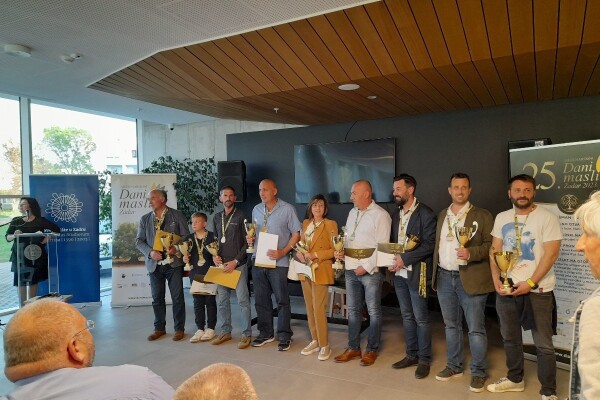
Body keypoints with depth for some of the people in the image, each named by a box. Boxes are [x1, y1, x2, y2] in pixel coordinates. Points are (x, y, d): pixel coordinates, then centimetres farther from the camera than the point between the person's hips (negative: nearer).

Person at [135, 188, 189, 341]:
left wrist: (176, 248, -17)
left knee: (177, 297, 1)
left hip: (174, 262, -3)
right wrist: (150, 252, -9)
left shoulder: (177, 215, 1)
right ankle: (159, 328, 25)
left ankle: (179, 329, 14)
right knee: (157, 298, 10)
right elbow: (139, 241, 8)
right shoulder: (145, 219, 10)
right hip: (154, 264, 3)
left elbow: (186, 236, 0)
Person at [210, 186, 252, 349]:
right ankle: (225, 331, 24)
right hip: (221, 265, 5)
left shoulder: (241, 216, -3)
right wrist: (214, 255, 1)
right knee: (221, 300, 10)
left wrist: (235, 261, -10)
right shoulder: (217, 217, 13)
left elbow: (247, 242, -5)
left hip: (238, 265, -5)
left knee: (243, 300, -3)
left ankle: (246, 334, 7)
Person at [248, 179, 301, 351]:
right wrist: (250, 239, -1)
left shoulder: (287, 209, -7)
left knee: (282, 301, 3)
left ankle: (284, 336, 16)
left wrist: (282, 252, -17)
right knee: (261, 300, 13)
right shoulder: (256, 210, 10)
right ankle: (265, 333, 28)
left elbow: (296, 234, -7)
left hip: (278, 262, -5)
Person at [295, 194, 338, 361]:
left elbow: (334, 250, -9)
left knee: (319, 308, -7)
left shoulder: (330, 224, -7)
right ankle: (315, 341, 23)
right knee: (309, 308, 11)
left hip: (320, 271, -6)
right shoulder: (306, 223, 12)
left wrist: (315, 255, -19)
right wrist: (299, 253, -4)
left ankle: (324, 345, 6)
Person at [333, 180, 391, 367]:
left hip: (370, 269, -7)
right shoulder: (352, 213, 13)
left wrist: (366, 267, -16)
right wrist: (341, 251, 2)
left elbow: (382, 246, -14)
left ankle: (372, 350, 19)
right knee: (353, 309, 13)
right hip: (351, 268, 7)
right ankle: (353, 348, 25)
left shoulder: (380, 215, -10)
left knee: (373, 311, 6)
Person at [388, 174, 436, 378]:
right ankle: (411, 355, 27)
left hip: (416, 273, -6)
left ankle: (424, 359, 17)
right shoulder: (396, 213, 12)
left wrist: (404, 258, -19)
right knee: (407, 316, 15)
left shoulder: (425, 213, -10)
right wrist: (391, 258, -2)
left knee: (421, 318, 3)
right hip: (399, 272, 7)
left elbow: (429, 244, -16)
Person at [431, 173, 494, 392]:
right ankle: (453, 366, 29)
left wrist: (471, 253, -24)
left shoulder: (482, 216, -3)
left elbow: (491, 244, -8)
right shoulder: (442, 215, 13)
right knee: (451, 325, 16)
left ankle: (478, 372, 17)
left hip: (470, 279, -5)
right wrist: (434, 273, 11)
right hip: (444, 277, 5)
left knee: (476, 329, 2)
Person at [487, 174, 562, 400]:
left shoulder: (547, 218, -8)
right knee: (510, 338, 16)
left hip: (538, 290, -4)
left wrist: (530, 283, -17)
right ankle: (515, 379, 34)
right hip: (506, 288, 5)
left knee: (543, 344, 2)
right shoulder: (502, 218, 6)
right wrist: (496, 279, -5)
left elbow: (551, 254, -13)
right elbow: (495, 250, 8)